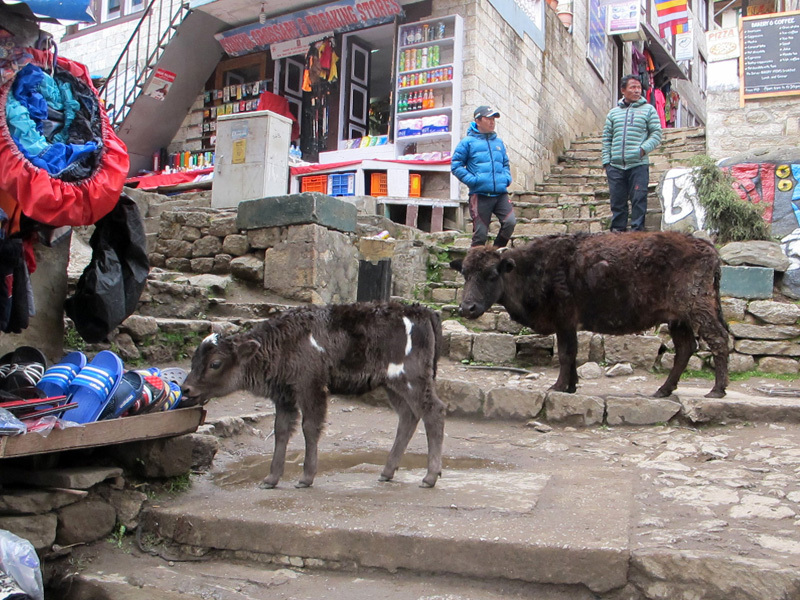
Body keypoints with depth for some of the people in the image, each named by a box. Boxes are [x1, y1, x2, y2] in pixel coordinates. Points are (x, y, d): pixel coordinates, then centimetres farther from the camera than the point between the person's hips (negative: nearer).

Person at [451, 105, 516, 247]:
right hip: (480, 195, -4)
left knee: (510, 222, -14)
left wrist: (506, 178, 8)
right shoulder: (468, 142, 2)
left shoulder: (499, 142, 18)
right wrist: (472, 180, -11)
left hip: (501, 193, 4)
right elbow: (456, 166, 0)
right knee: (480, 233, -3)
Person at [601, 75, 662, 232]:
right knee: (617, 201, 5)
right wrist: (606, 160, 5)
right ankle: (617, 229, 12)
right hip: (615, 166, 3)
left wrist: (644, 149, -13)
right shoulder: (613, 112, 16)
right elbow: (606, 138, 15)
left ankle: (637, 229, -2)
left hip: (638, 165, -2)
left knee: (639, 199, -6)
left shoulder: (648, 109, 9)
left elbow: (657, 134, 4)